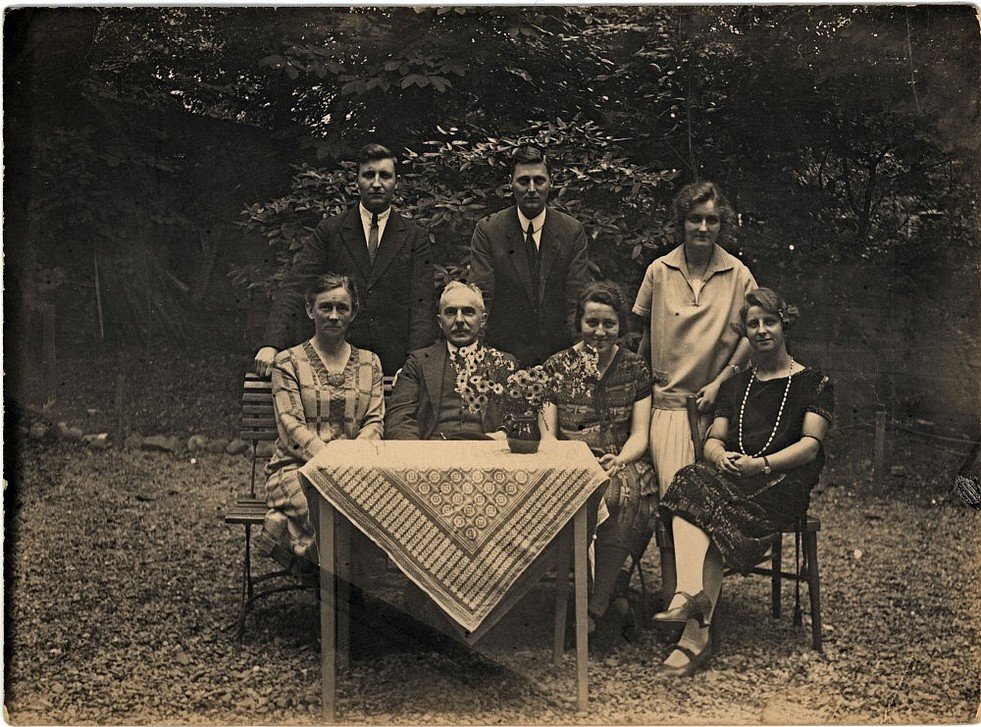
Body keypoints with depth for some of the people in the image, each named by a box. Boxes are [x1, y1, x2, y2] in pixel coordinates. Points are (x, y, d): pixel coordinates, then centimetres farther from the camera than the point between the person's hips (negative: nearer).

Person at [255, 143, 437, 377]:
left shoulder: (415, 238, 9)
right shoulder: (329, 231, 9)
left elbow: (422, 305, 1)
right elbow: (294, 289, -1)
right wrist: (271, 344, -16)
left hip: (395, 366, 0)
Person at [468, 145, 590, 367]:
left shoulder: (573, 231, 3)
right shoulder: (487, 230, 0)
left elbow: (577, 299, -1)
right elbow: (481, 298, -5)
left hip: (558, 356, 1)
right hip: (503, 356, -1)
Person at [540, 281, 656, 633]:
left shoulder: (636, 369, 11)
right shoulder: (556, 367, 9)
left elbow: (639, 435, 4)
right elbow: (547, 436, 3)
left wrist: (618, 461, -18)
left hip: (622, 467, 0)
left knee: (621, 493, -34)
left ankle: (596, 605, -25)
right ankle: (614, 581, -18)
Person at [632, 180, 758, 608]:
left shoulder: (737, 275, 1)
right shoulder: (660, 271, 5)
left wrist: (721, 381, -5)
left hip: (714, 402, 0)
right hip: (668, 399, 0)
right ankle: (672, 594, -3)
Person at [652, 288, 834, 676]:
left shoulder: (814, 383, 12)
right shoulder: (735, 385, 26)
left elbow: (810, 446, -1)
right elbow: (713, 439, 17)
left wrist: (761, 463, -17)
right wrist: (720, 455, -8)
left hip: (784, 483, -4)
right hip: (733, 478, 4)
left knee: (718, 515, -33)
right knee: (690, 485, -32)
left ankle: (695, 635, -39)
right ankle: (692, 596, -49)